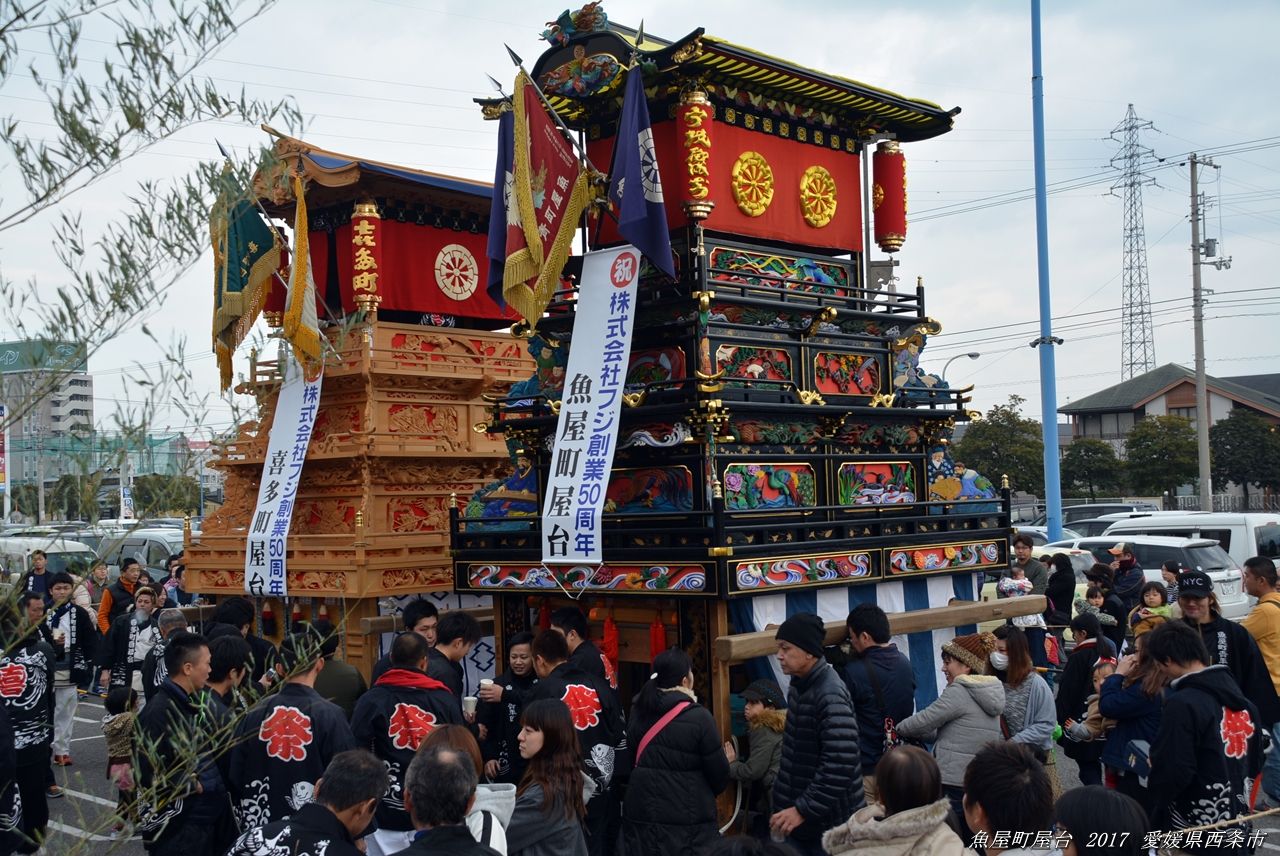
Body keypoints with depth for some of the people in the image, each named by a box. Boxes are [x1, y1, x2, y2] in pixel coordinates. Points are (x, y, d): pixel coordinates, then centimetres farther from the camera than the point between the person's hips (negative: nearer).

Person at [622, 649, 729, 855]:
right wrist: (707, 795, 15)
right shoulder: (698, 717, -14)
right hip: (688, 818, -5)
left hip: (640, 814, 5)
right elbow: (718, 773, -6)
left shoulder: (637, 710, 1)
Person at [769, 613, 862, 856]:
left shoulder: (830, 696, -21)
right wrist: (788, 805, 16)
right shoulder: (799, 684, 7)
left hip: (828, 822, -8)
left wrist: (804, 810, -22)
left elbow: (840, 765, -26)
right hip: (800, 817, 8)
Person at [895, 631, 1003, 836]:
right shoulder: (988, 693, 14)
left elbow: (924, 721, -8)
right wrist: (910, 731, 11)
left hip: (954, 786, -8)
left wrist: (896, 729, 9)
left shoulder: (959, 692, -12)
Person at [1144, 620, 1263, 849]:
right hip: (1237, 828, 8)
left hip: (1192, 834, -8)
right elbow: (1254, 765, 15)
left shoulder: (1182, 704, -19)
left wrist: (1155, 800, -4)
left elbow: (1172, 773, -21)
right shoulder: (1244, 701, 7)